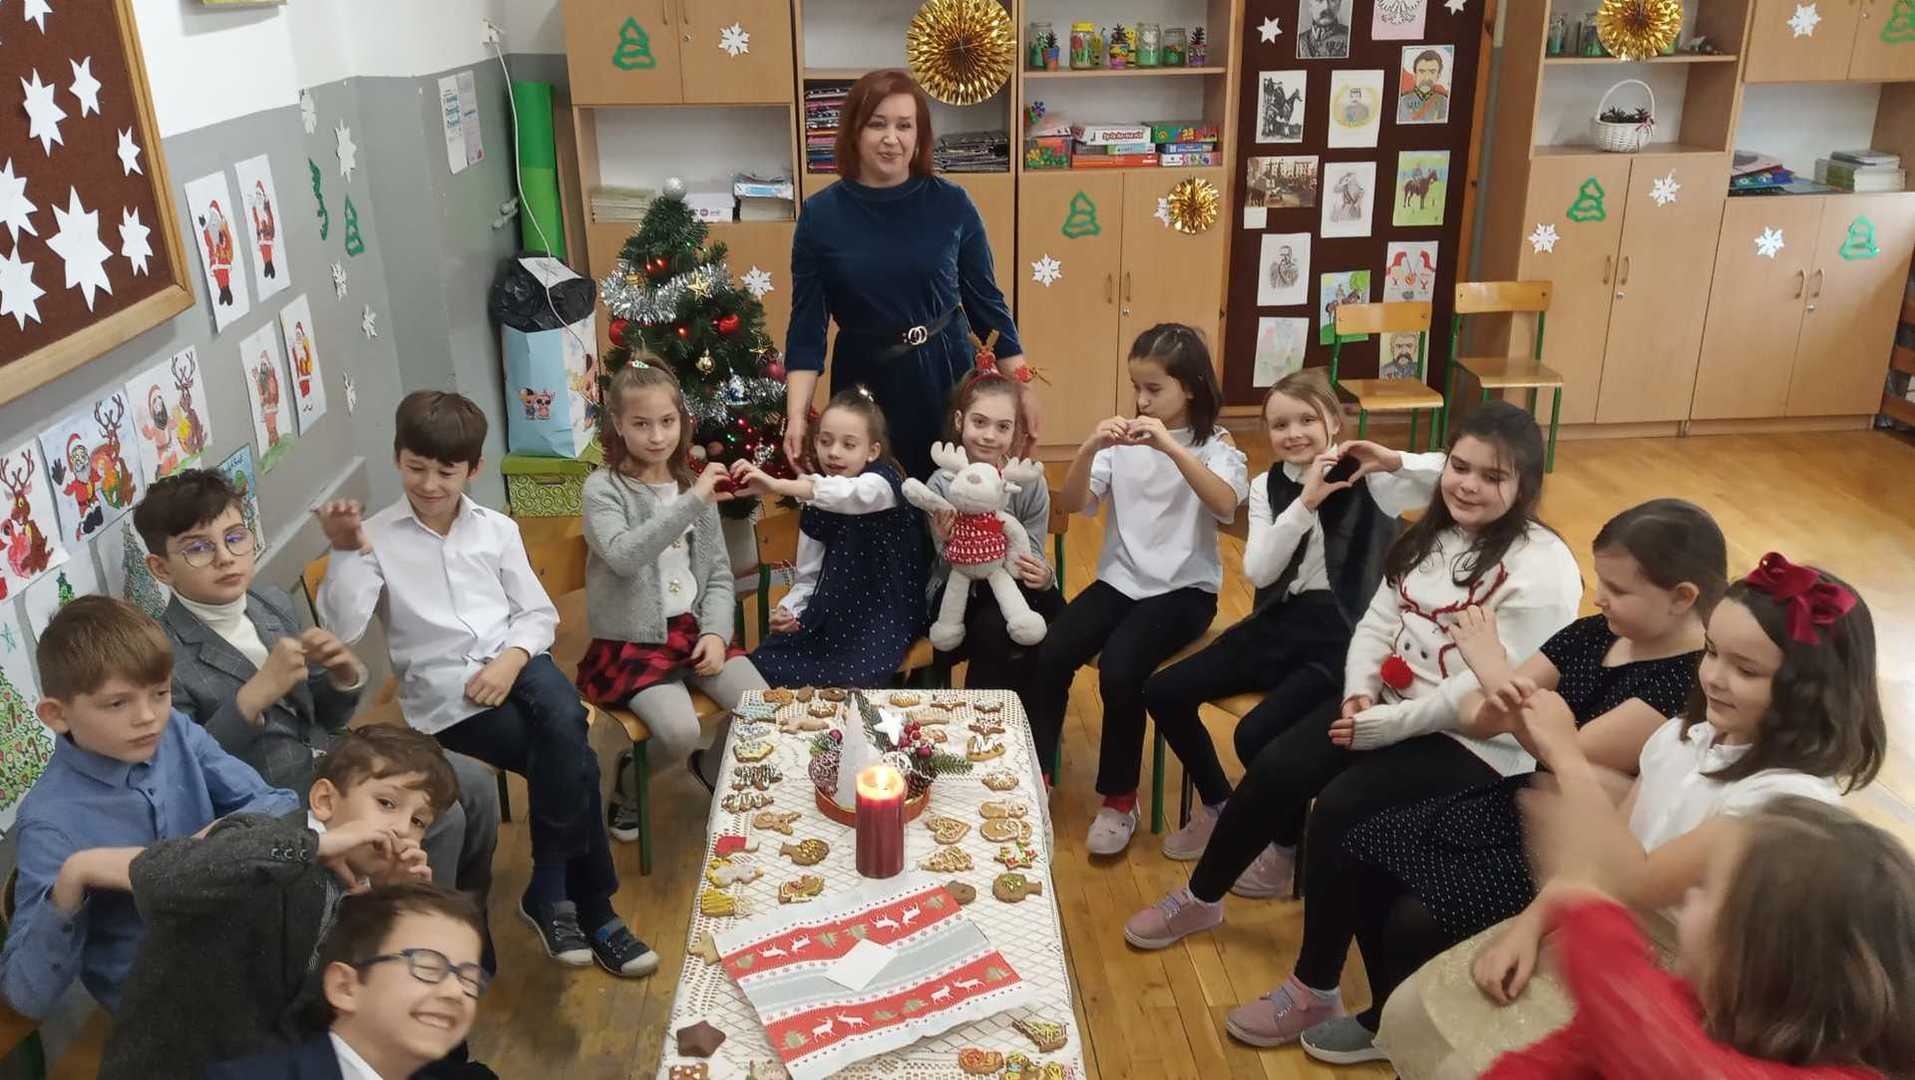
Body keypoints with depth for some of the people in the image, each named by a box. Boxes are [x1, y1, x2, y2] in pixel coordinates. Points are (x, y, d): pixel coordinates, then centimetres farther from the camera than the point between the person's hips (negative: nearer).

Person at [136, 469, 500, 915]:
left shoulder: (273, 602, 4)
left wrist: (345, 675, -10)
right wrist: (256, 694, -28)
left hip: (327, 759, 7)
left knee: (474, 781, 2)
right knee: (437, 817, -18)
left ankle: (468, 905, 25)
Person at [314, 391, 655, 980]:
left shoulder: (497, 529, 10)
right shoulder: (377, 537, 1)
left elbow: (538, 613, 10)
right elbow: (342, 631, -10)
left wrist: (511, 659, -9)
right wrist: (347, 552, -19)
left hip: (512, 663, 3)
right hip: (443, 694, -2)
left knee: (565, 724, -32)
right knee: (573, 760, -23)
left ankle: (551, 893, -13)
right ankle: (591, 905, -4)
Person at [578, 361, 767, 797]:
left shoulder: (695, 485, 9)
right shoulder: (603, 488, -8)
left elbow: (719, 573, 10)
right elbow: (623, 556, -28)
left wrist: (716, 632, -7)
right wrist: (692, 502, -30)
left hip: (693, 628, 5)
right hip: (631, 640, -5)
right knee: (680, 732, -25)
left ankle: (713, 770, 18)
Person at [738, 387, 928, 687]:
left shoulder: (884, 482, -12)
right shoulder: (814, 506, 8)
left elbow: (852, 494, -37)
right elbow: (808, 575, 11)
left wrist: (778, 485, -49)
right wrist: (788, 609, -12)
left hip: (885, 614, -6)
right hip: (832, 613, 6)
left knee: (850, 680, -29)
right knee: (761, 666, -10)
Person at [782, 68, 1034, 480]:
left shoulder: (952, 204, -4)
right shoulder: (821, 214, -5)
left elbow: (985, 300, 2)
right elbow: (807, 322, -3)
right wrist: (797, 415, -11)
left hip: (947, 374, 0)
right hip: (865, 381, 0)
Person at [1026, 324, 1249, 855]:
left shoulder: (1215, 445, -4)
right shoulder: (1122, 441, 4)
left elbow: (1226, 504, -25)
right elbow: (1073, 504, -5)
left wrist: (1170, 447, -35)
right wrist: (1088, 449, -22)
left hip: (1184, 588, -3)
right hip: (1120, 580, 4)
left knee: (1119, 669, -27)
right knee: (1049, 655, -19)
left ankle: (1119, 798, -4)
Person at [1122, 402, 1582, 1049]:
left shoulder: (1542, 568, -18)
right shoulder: (1433, 535, 9)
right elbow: (1378, 621, 7)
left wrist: (1387, 724, -21)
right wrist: (1359, 693, -12)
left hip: (1476, 741, -7)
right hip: (1389, 708, 7)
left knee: (1340, 807, -24)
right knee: (1273, 771, -8)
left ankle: (1316, 993, -6)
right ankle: (1200, 899, 15)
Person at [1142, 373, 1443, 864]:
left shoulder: (1370, 480, -8)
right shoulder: (1267, 486, 6)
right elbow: (1258, 572, -9)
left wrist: (1395, 461, -29)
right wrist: (1305, 504, -19)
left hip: (1344, 632, -6)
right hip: (1278, 622, 6)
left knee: (1256, 735, -25)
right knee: (1162, 693, -1)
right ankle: (1219, 808, 21)